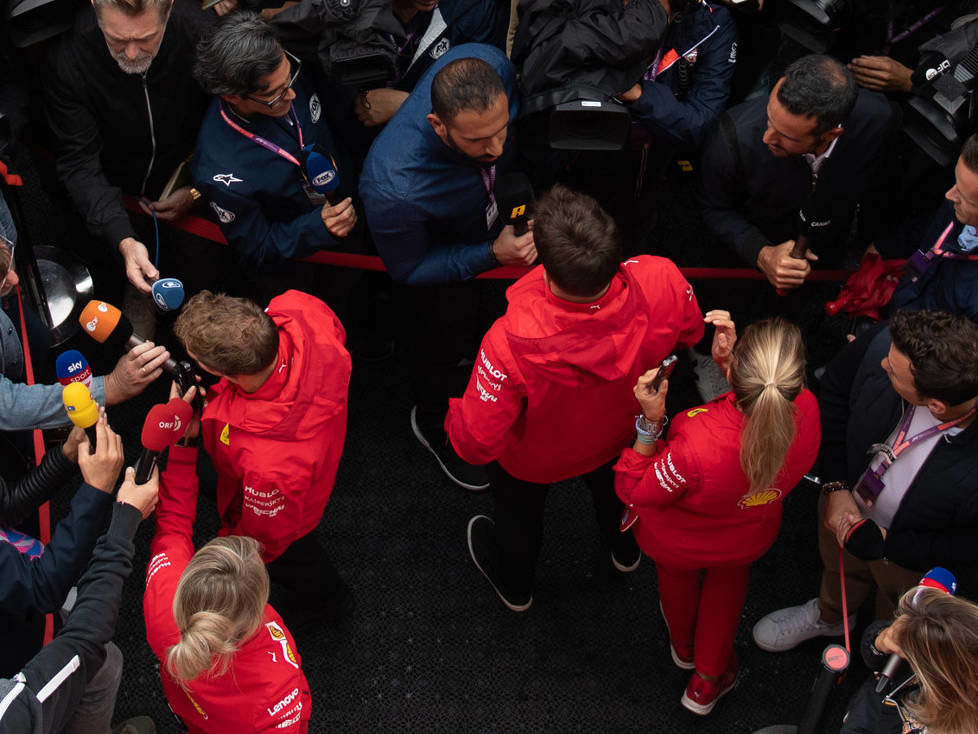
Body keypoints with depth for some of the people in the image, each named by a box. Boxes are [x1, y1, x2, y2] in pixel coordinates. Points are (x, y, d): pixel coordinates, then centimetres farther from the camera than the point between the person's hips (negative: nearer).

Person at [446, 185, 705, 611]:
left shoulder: (511, 344, -50)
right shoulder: (662, 282, -39)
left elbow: (476, 443, -35)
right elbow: (691, 332, -13)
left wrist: (453, 420, -12)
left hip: (534, 459, -3)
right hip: (622, 433, 3)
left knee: (518, 511, 33)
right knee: (612, 485, 39)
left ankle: (514, 584, 66)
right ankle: (625, 549, 72)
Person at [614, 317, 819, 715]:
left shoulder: (694, 447, -50)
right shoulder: (806, 411, -37)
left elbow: (635, 493, -28)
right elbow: (763, 406, -9)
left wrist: (651, 421, -37)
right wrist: (728, 359, -21)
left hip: (678, 544, -3)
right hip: (750, 539, 3)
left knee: (678, 577, 35)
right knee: (728, 580, 38)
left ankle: (684, 648, 68)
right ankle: (708, 681, 59)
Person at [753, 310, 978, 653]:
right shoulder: (882, 346, -34)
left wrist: (886, 544, -25)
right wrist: (836, 487, -14)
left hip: (912, 559, -3)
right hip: (847, 500, 4)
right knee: (838, 565, 37)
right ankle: (828, 617, 73)